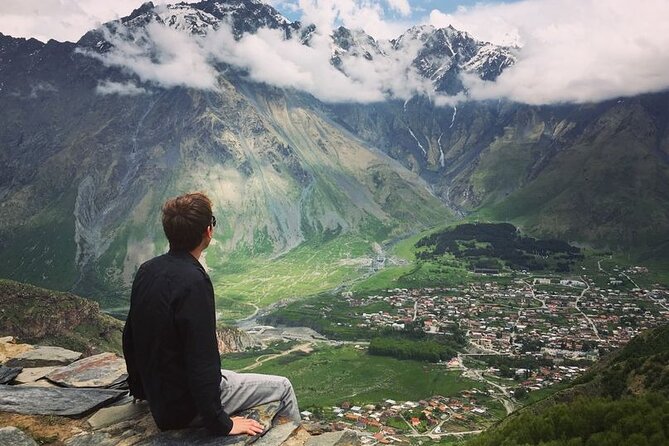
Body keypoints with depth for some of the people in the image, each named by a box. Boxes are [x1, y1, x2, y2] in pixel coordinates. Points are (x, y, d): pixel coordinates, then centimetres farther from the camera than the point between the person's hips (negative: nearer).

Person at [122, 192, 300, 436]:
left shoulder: (147, 271, -2)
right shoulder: (194, 282, -28)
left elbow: (130, 336, 10)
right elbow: (202, 359, -28)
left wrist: (140, 387, 23)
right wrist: (220, 423, -17)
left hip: (158, 398, 8)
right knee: (282, 387, 6)